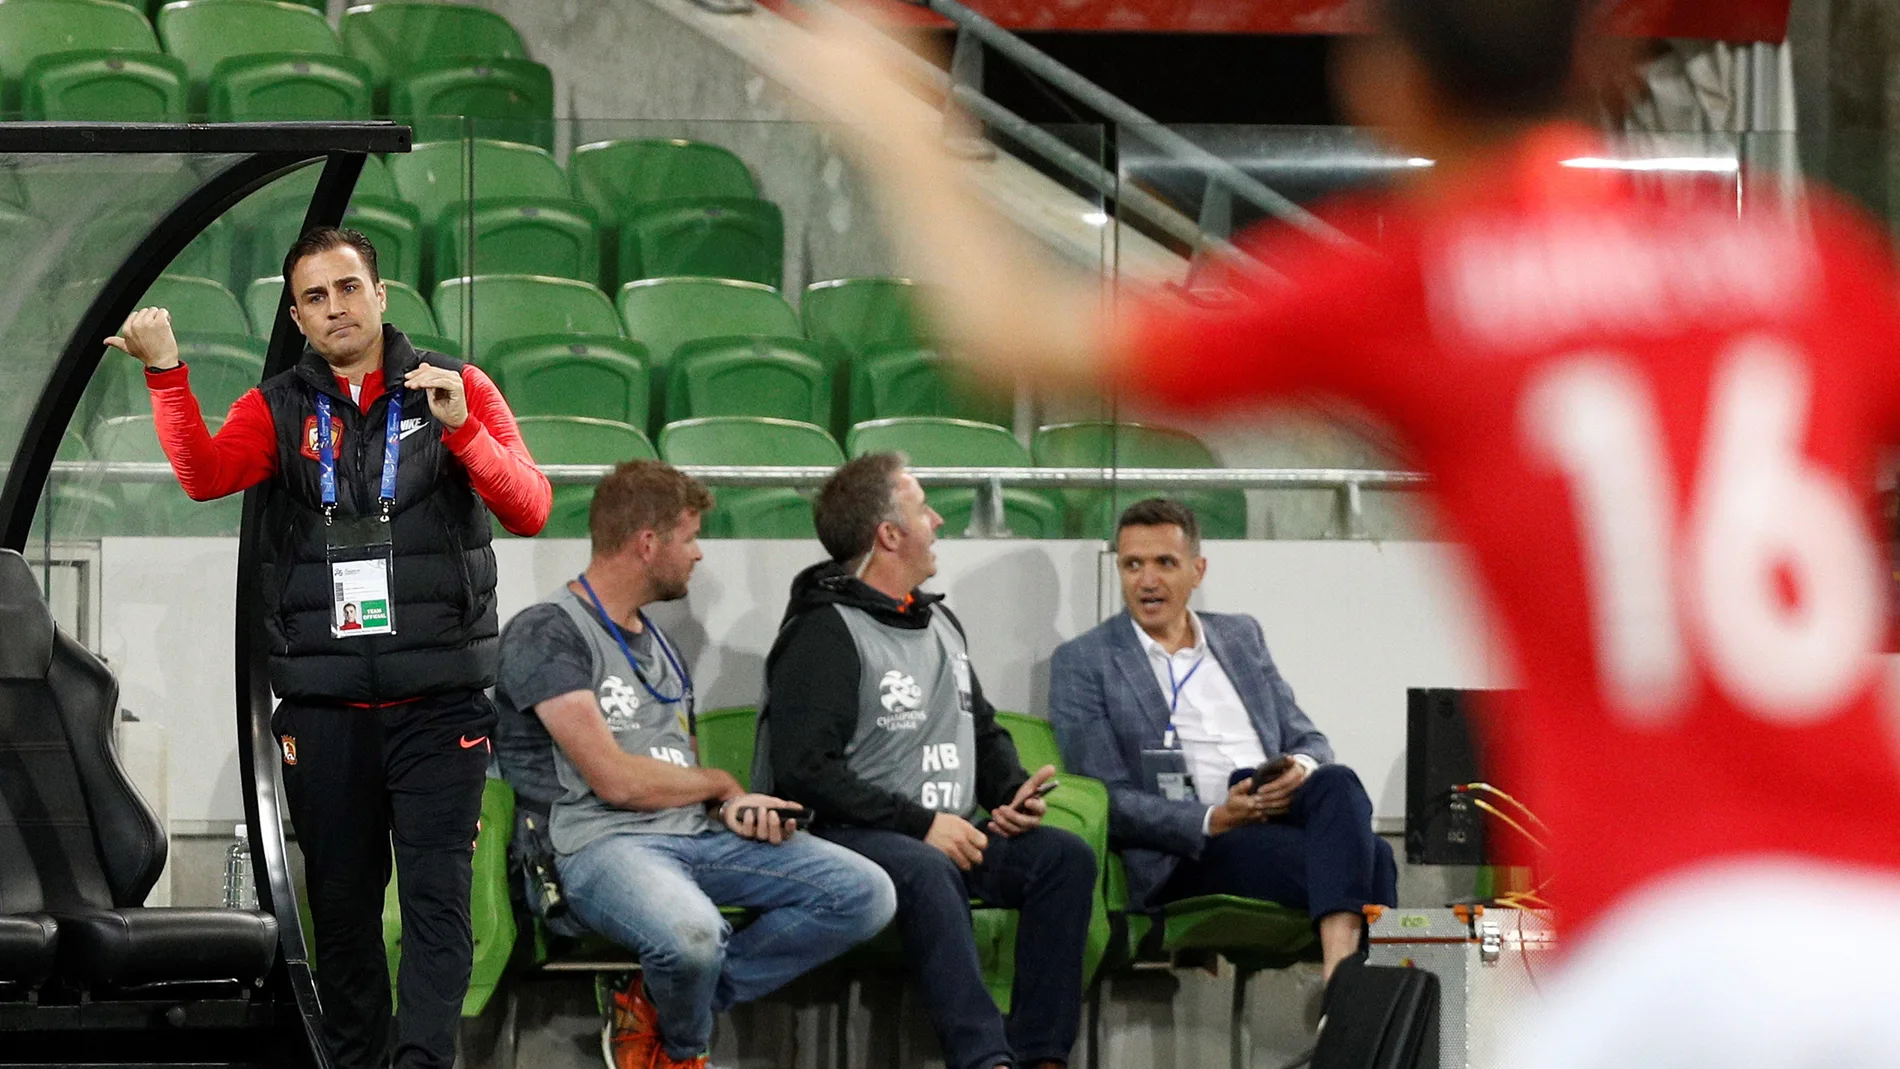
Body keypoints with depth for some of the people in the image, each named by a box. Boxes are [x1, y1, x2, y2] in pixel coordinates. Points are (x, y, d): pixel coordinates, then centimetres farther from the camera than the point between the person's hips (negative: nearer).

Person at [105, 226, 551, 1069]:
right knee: (341, 903, 8)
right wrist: (166, 376, -24)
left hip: (438, 700, -2)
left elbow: (529, 511, -6)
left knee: (436, 897, -9)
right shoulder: (277, 409, 8)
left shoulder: (459, 390, 4)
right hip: (322, 706, 2)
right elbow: (205, 476, -11)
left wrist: (462, 430, -22)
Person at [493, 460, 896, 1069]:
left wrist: (733, 808, 0)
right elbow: (615, 779, -12)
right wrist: (721, 784, 3)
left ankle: (655, 1012, -7)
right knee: (691, 933, -42)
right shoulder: (547, 634, -5)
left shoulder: (657, 644, 24)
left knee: (866, 895, -12)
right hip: (602, 843, -8)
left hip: (696, 834, 8)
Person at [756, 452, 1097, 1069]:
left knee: (1066, 857, -15)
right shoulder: (824, 634, -7)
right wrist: (921, 824, -18)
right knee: (927, 871, -39)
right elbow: (804, 772, -17)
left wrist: (1014, 790, 8)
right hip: (848, 836, -8)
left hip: (947, 838, 8)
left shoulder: (939, 624, 20)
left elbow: (983, 734, 32)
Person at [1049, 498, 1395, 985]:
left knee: (1337, 782, -34)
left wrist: (1301, 769, -4)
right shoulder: (1082, 662, 7)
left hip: (1275, 815, 5)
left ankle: (1340, 967, -50)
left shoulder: (1242, 636, 24)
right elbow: (1109, 799, -1)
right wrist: (1212, 821, -16)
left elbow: (1307, 739, 23)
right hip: (1186, 856, -5)